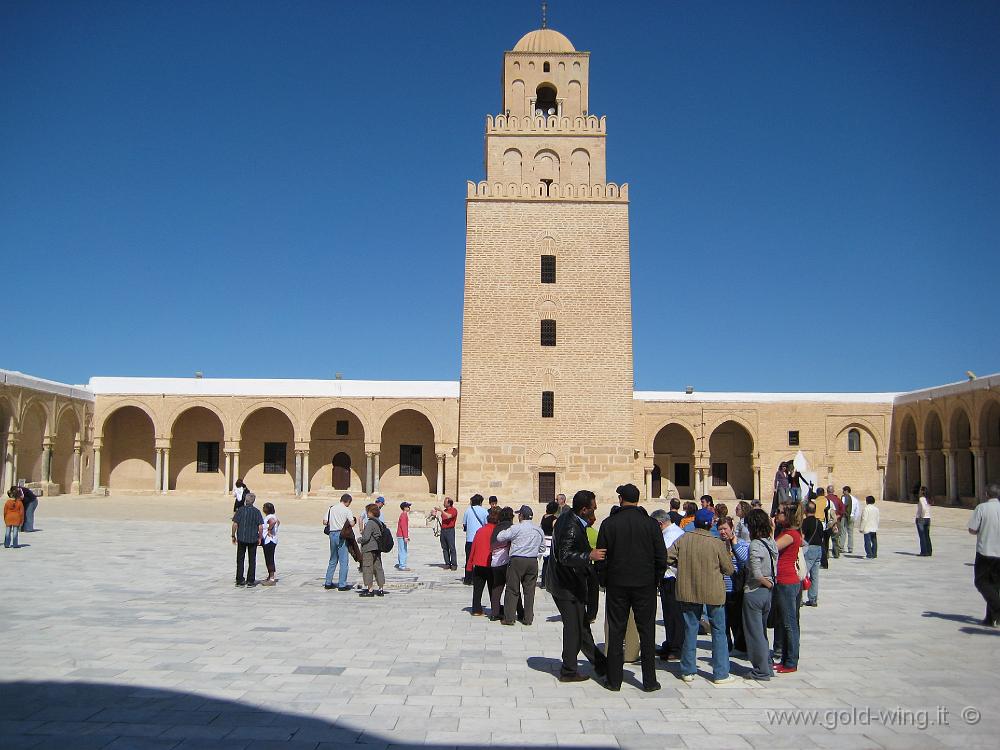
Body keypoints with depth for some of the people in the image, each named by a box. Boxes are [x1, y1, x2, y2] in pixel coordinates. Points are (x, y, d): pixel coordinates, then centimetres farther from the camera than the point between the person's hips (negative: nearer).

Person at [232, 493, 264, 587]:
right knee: (252, 560, 8)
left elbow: (235, 524, -7)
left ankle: (240, 580, 13)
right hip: (253, 539, 0)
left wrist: (233, 536, 4)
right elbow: (260, 527, -8)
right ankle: (251, 581, 9)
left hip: (241, 538, 0)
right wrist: (260, 537, 5)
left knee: (240, 559, 11)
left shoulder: (240, 510, -5)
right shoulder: (257, 512, -5)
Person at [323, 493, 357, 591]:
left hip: (332, 534, 6)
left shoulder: (331, 508, 8)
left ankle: (328, 583, 21)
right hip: (341, 535, -6)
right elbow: (352, 523, -12)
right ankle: (342, 585, 0)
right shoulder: (347, 510, -7)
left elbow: (325, 522, 5)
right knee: (343, 561, 0)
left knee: (332, 560, 18)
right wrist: (355, 520, 8)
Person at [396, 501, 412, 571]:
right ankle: (402, 566, -8)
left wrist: (407, 536, 24)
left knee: (401, 551, 14)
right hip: (402, 536, -10)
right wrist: (405, 537, -23)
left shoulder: (404, 515, 16)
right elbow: (403, 527, -21)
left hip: (400, 536, 10)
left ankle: (399, 564, 19)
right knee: (403, 551, -8)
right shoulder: (403, 515, -15)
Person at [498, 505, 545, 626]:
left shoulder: (516, 528, -9)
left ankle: (509, 618, 5)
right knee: (529, 590, 10)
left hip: (517, 561, -4)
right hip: (533, 561, 4)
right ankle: (528, 618, 13)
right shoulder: (539, 530, 8)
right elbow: (542, 548, 15)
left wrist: (504, 531, 11)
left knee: (512, 590, 3)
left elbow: (499, 537, -8)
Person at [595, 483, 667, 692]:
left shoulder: (609, 524, -4)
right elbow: (661, 557, -3)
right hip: (645, 585, 0)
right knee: (647, 632, 8)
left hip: (616, 585, 0)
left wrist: (605, 581, 9)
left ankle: (614, 680, 11)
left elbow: (601, 557, -3)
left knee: (616, 632, 7)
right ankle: (649, 681, 11)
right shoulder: (651, 524, -4)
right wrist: (656, 581, 9)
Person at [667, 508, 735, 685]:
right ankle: (721, 674, 13)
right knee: (718, 631, 10)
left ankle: (688, 671, 18)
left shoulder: (682, 540, -7)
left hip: (688, 592, 3)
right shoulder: (717, 544, -14)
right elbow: (729, 570, -6)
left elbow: (667, 558, -6)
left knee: (690, 630, 12)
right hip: (713, 592, -3)